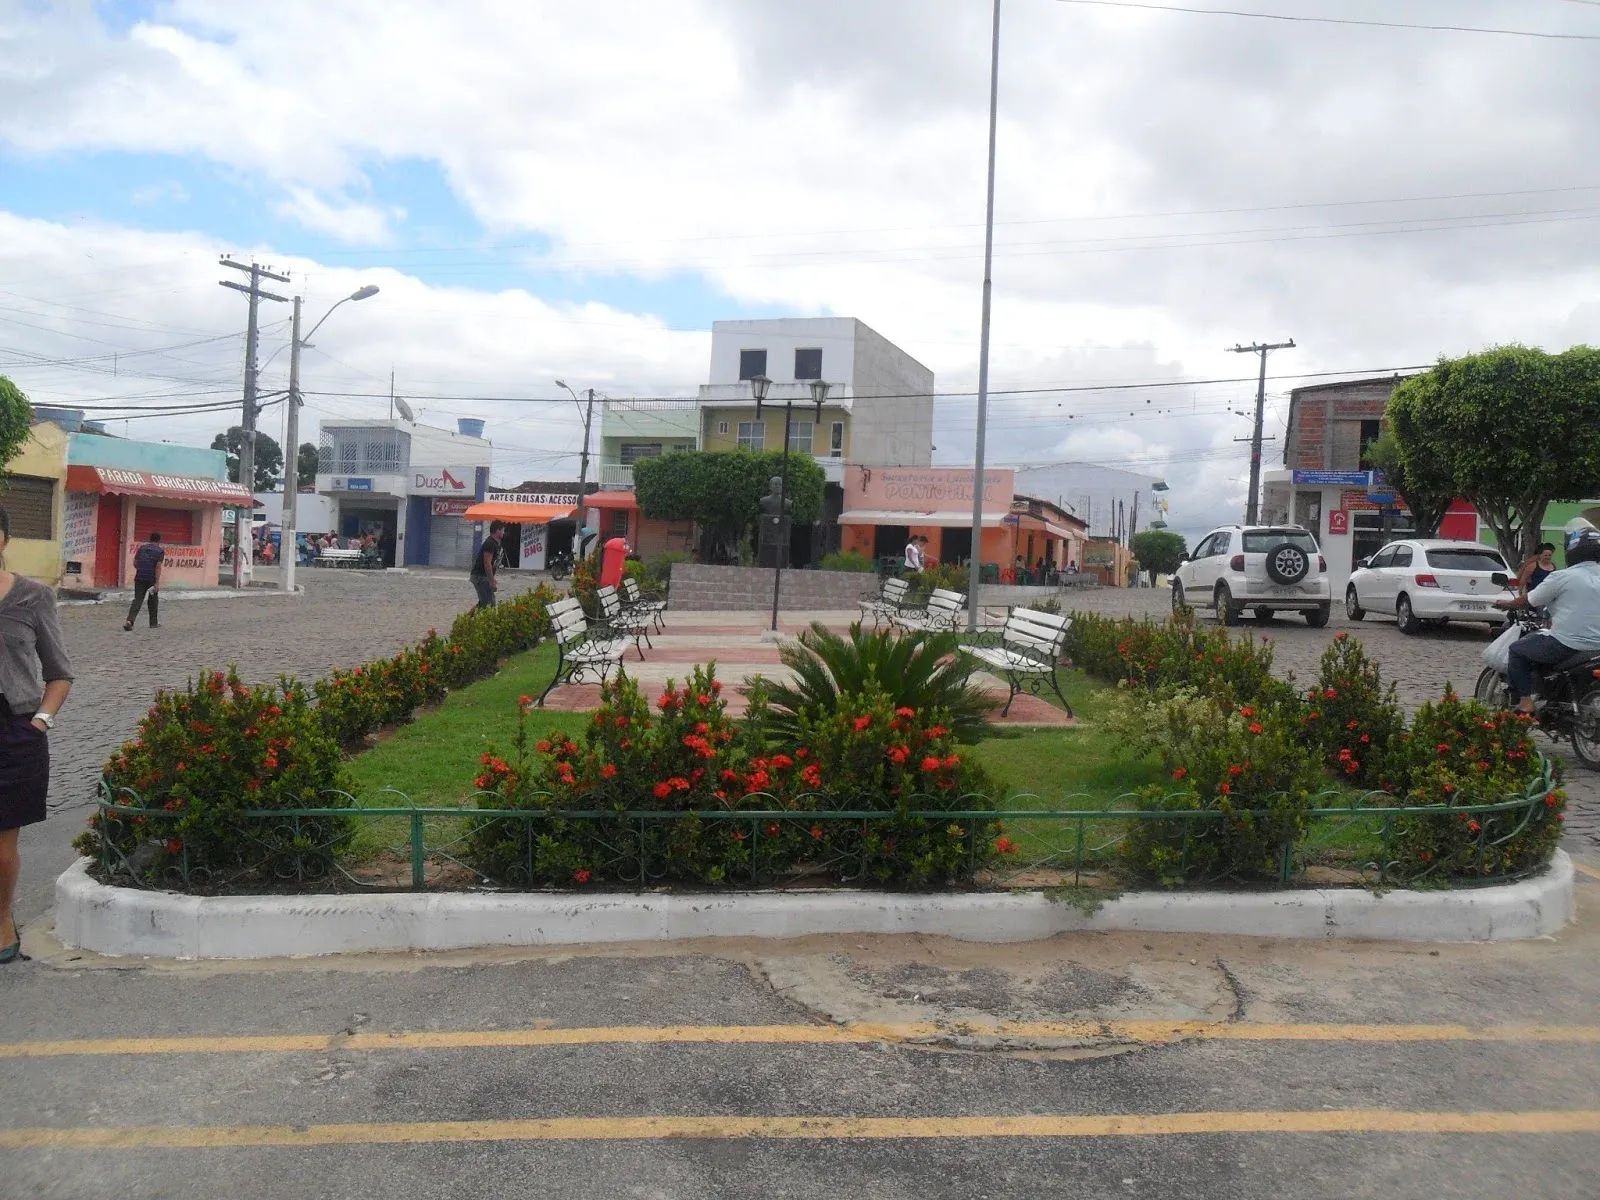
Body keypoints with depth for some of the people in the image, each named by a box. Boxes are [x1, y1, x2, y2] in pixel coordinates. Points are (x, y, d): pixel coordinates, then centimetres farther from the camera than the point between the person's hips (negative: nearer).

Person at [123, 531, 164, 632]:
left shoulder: (142, 548, 9)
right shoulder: (160, 551, -4)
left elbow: (135, 563, 9)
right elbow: (158, 567, -12)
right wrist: (157, 583, -14)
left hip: (139, 577, 3)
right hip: (152, 579, -3)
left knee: (137, 600, -1)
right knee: (153, 601, 14)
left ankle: (129, 620, -20)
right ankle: (153, 623, 23)